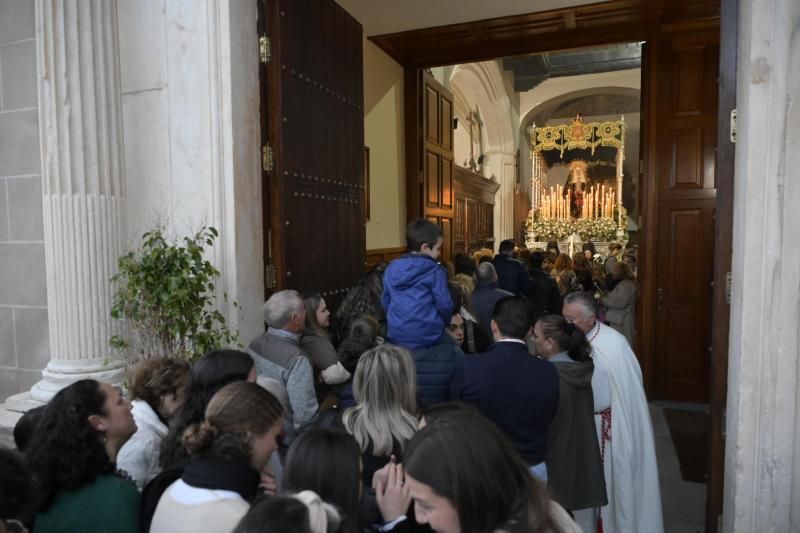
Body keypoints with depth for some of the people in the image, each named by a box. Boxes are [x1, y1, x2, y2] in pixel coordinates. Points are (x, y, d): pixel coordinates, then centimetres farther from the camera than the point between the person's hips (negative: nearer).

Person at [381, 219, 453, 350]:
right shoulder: (435, 271, -9)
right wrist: (446, 322, 12)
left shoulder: (392, 268, 6)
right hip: (427, 336, -5)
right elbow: (444, 304, -9)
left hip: (396, 335, 5)